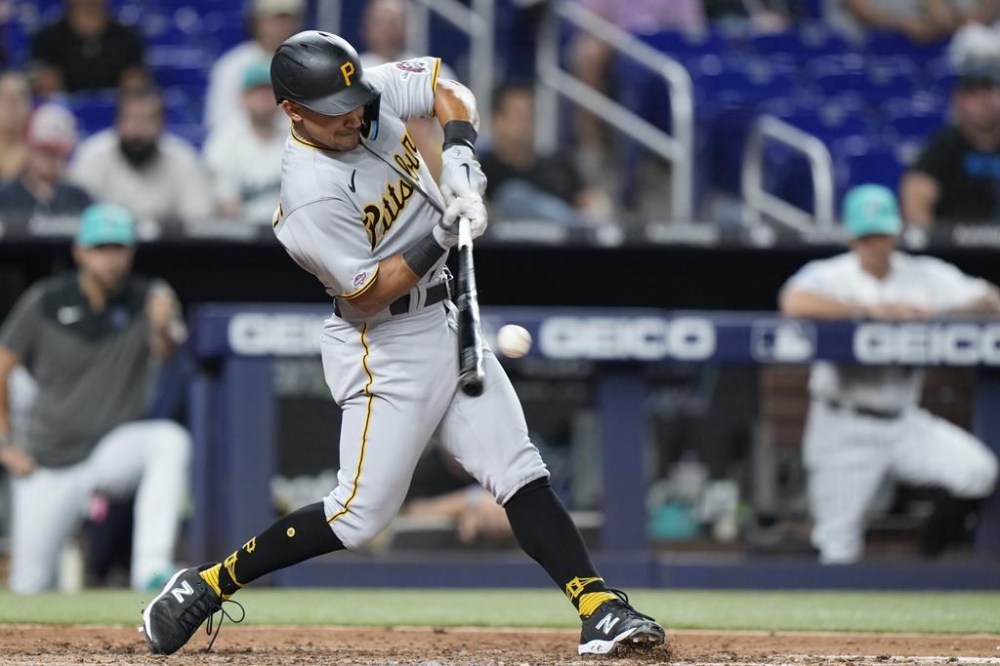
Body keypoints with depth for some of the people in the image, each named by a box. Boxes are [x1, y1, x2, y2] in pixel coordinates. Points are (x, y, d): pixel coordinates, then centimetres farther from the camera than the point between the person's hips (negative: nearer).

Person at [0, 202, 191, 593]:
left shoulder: (149, 299, -7)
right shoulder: (46, 302, -6)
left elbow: (165, 350, -27)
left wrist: (164, 328, -50)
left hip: (113, 452, 0)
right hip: (49, 468, 0)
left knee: (171, 440, -33)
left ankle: (151, 569, -38)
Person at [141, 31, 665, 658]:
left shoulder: (376, 91, -5)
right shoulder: (312, 196, -25)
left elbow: (448, 91, 11)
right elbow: (366, 296, -22)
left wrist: (459, 157, -8)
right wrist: (442, 236, -25)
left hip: (447, 323, 8)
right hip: (386, 350, -8)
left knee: (522, 475, 0)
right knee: (361, 514, -8)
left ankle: (600, 609, -3)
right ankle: (205, 585, 4)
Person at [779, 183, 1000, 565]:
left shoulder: (927, 277, 5)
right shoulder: (830, 276, -5)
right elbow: (794, 303, -27)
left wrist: (939, 312, -23)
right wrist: (870, 309, -30)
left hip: (905, 424, 3)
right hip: (844, 429, -3)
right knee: (838, 549, -6)